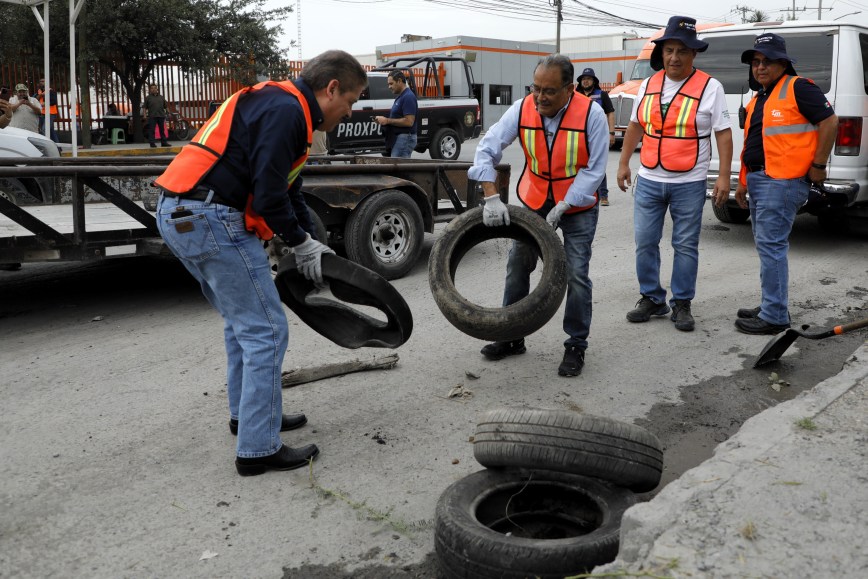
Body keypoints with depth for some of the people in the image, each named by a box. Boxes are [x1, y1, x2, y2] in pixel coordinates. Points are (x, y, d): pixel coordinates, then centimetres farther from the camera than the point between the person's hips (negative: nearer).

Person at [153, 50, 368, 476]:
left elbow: (288, 190, 26)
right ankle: (259, 448, 2)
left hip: (181, 216, 11)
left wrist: (313, 245, 21)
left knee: (243, 322, 23)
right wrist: (301, 244, -4)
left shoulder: (282, 108, 21)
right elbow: (268, 194, -19)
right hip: (211, 218, -11)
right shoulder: (285, 110, -12)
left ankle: (247, 413, 36)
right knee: (266, 331, -4)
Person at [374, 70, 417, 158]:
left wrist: (387, 120, -17)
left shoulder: (408, 97, -15)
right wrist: (384, 120, 8)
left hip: (405, 138, -10)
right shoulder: (401, 97, 17)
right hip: (397, 138, 10)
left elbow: (409, 121, -23)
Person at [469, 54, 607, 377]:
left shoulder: (591, 114, -21)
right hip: (533, 201, 3)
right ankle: (513, 337, 21)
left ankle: (576, 346, 9)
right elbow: (487, 150, -15)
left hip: (577, 205, -3)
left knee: (576, 274, -6)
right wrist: (491, 197, -26)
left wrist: (561, 208, -22)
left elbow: (593, 171, -17)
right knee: (518, 266, 6)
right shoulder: (522, 109, -15)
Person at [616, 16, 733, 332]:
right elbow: (635, 127, 17)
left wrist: (724, 176, -11)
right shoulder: (648, 85, 7)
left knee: (685, 246, 5)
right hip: (649, 181, 4)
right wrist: (623, 163, 15)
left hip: (688, 184, -4)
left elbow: (724, 133, -5)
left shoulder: (710, 88, -5)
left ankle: (682, 304, 16)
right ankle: (651, 299, 21)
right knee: (645, 242, 7)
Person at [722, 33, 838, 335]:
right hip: (759, 180, 10)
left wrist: (818, 165, -12)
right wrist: (743, 182, 21)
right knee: (767, 245, 14)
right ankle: (772, 306, 24)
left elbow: (829, 121, -12)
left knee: (771, 245, -11)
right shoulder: (758, 99, 20)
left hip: (782, 182, -10)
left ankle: (774, 316, -5)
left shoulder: (798, 88, -7)